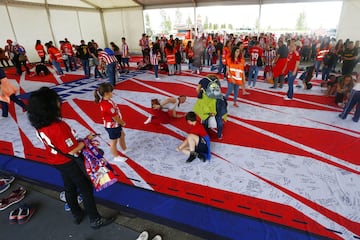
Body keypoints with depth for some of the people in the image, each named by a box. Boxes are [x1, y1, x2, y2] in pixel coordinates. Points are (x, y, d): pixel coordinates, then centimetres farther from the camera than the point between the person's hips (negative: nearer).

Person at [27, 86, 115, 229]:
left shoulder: (39, 126, -8)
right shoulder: (58, 127, -34)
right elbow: (71, 151, -27)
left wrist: (82, 139, 4)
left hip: (57, 162, 8)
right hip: (70, 163, -8)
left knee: (69, 188, 24)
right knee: (86, 189, 8)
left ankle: (77, 214, 44)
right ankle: (95, 219, 23)